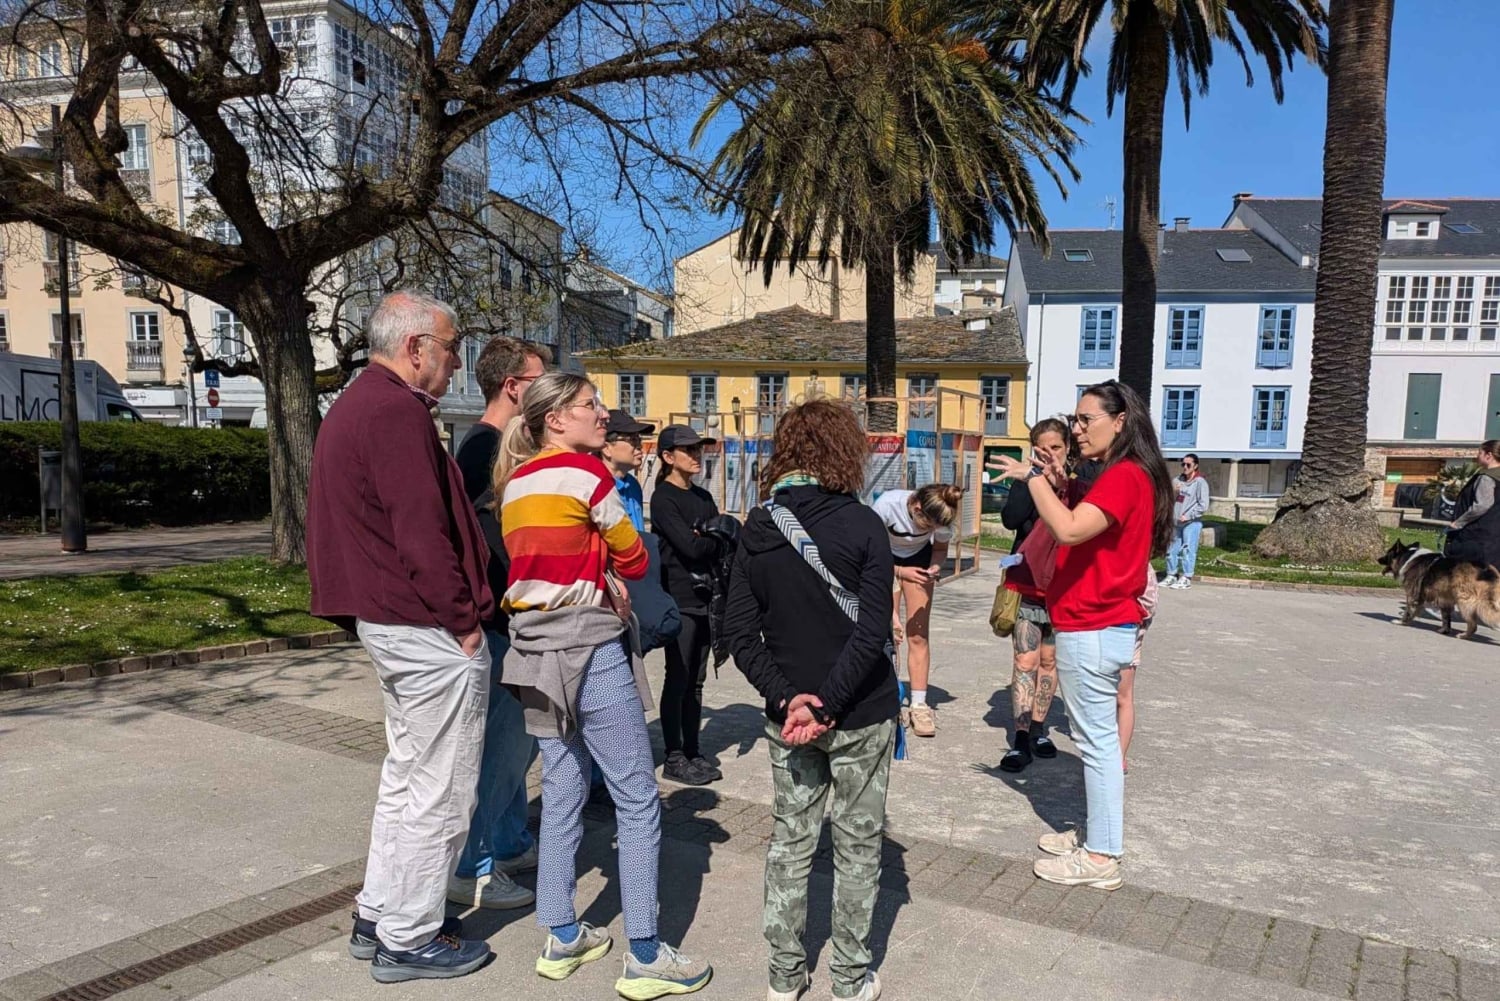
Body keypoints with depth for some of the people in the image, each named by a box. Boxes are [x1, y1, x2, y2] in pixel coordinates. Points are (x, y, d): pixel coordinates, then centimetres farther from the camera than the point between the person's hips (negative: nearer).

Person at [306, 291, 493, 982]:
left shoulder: (354, 405, 17)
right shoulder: (398, 411, -17)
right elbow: (424, 532, -23)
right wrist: (463, 620, -15)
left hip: (385, 622, 11)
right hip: (430, 631, -11)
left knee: (405, 776, 21)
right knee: (440, 794, 3)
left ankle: (377, 918, 33)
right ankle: (408, 940, 17)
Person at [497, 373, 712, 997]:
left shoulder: (514, 482, 11)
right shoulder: (585, 473, -11)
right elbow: (634, 562, -4)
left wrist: (598, 579, 7)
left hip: (535, 648, 8)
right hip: (589, 647, -8)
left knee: (562, 792, 16)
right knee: (638, 800, 1)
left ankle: (562, 939, 25)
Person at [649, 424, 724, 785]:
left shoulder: (703, 497, 15)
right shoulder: (663, 498, -7)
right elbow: (689, 547, -17)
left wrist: (705, 538, -10)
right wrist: (716, 538, -2)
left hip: (705, 598, 7)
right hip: (679, 600, -7)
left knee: (695, 680, 12)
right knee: (678, 679, -1)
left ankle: (692, 752, 20)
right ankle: (674, 759, 9)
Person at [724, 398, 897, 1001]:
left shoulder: (757, 528, -2)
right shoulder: (862, 524, -14)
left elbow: (739, 631, -6)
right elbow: (872, 632, -20)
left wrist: (787, 699, -10)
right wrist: (826, 704, -17)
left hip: (788, 712, 3)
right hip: (860, 714, -3)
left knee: (790, 842, 17)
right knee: (857, 847, 13)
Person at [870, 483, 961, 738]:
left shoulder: (940, 517, -28)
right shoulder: (887, 505, -37)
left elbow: (940, 549, -5)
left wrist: (934, 567, -27)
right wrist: (900, 572, -37)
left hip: (918, 560, 2)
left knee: (917, 635, -2)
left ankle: (919, 705, 3)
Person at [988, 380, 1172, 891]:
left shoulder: (1124, 476, -17)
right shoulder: (1123, 476, 16)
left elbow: (1070, 530, -31)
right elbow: (1083, 534, 16)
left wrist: (1033, 478, -20)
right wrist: (1061, 488, 5)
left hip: (1093, 629, -11)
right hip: (1099, 624, 11)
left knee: (1097, 739, -2)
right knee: (1095, 737, 18)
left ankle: (1101, 857, 9)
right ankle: (1097, 835, 30)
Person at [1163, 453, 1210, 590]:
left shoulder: (1200, 483, -6)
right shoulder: (1178, 480, 11)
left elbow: (1203, 506, -11)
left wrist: (1188, 516, -14)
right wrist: (1173, 492, -3)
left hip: (1192, 523, -6)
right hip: (1176, 522, 6)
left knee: (1188, 550, -8)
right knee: (1172, 549, 9)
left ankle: (1186, 579, -5)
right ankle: (1171, 576, 19)